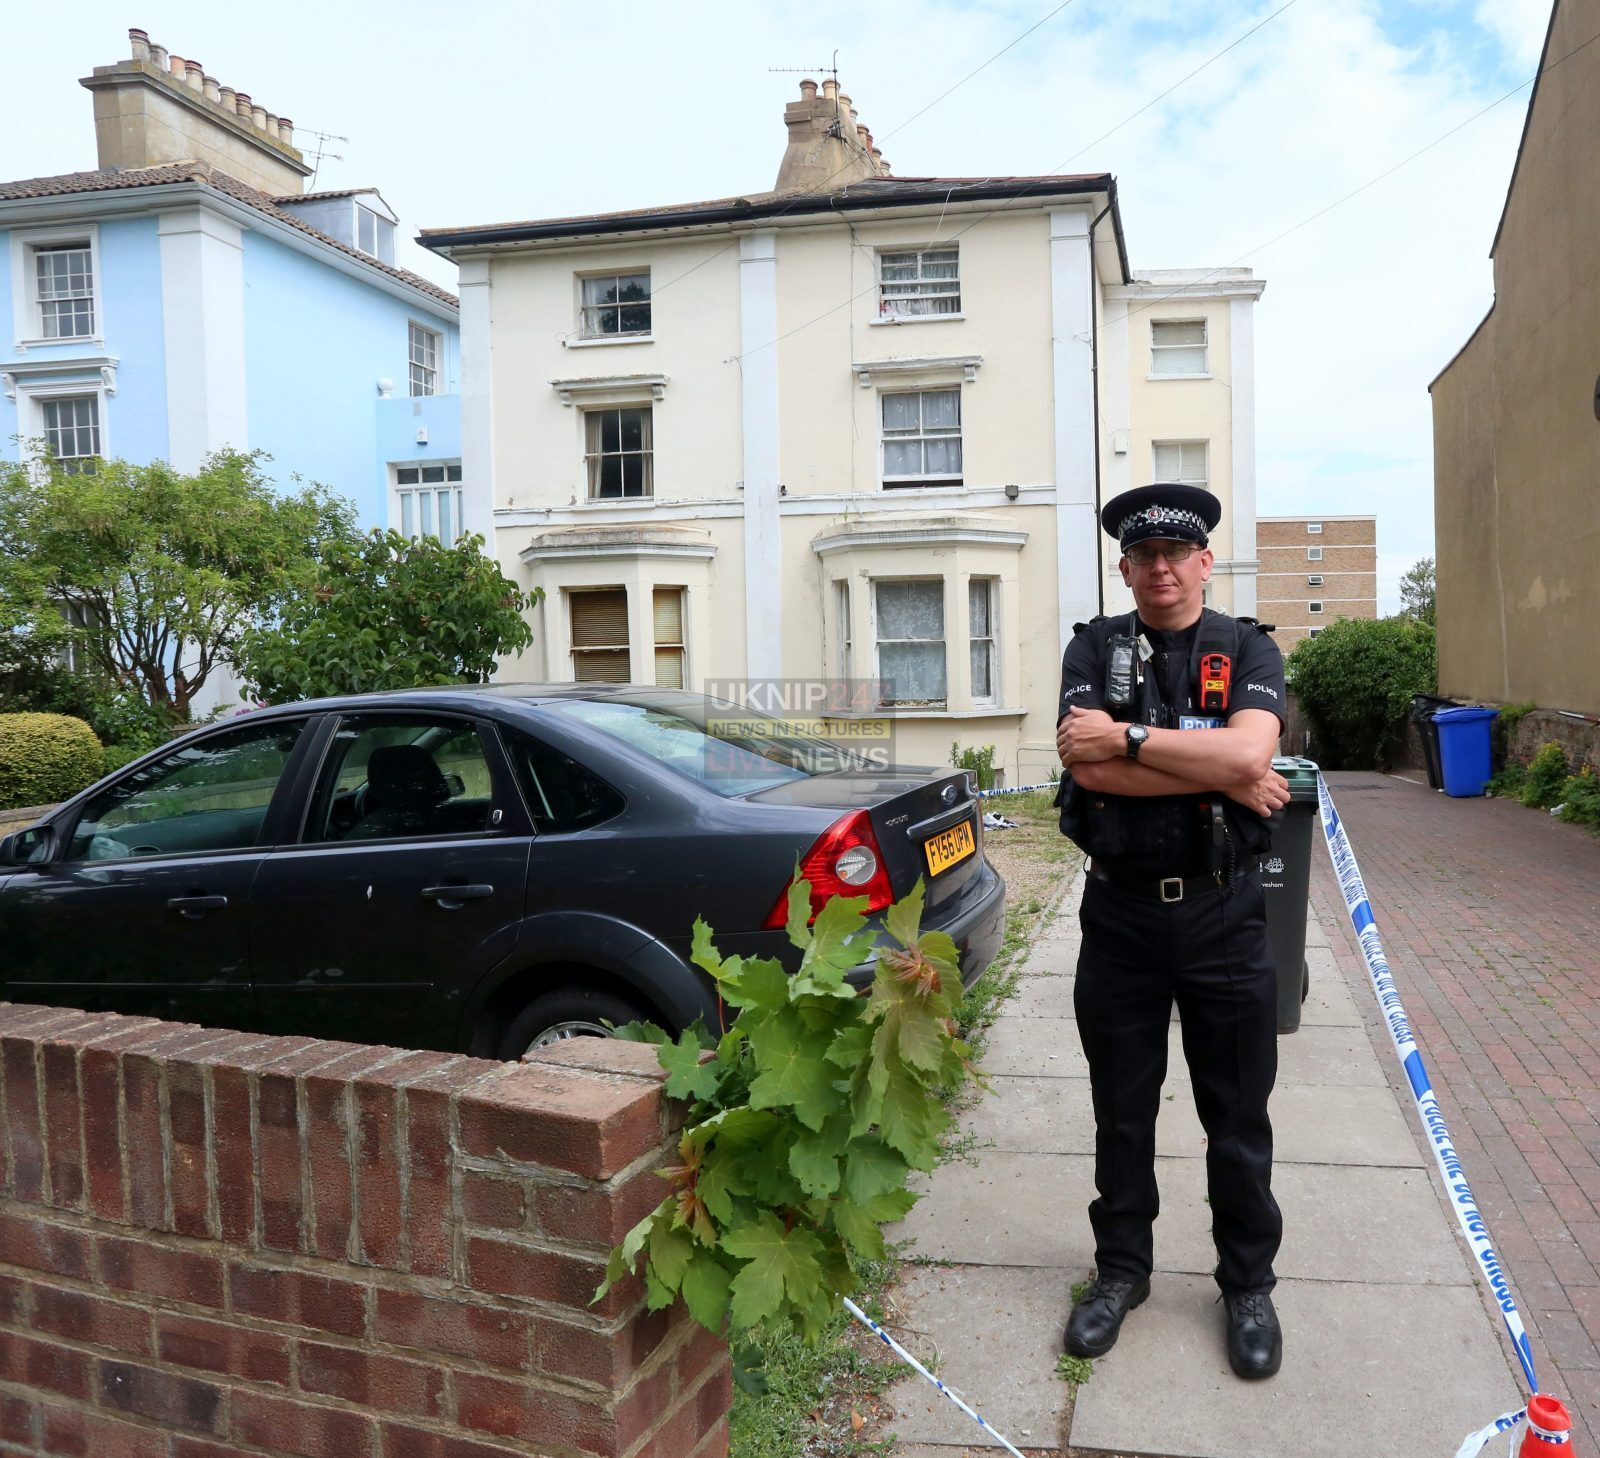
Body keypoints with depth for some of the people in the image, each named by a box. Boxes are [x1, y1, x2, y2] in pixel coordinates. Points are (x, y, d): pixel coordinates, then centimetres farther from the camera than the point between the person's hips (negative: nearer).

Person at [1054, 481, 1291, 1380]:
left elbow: (1249, 751, -21)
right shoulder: (1095, 649, 0)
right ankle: (1122, 1270, 33)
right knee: (1123, 1112, 14)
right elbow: (1089, 768, -17)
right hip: (1120, 913, 1)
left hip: (1223, 915, 0)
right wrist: (1225, 777, -16)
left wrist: (1127, 738, -20)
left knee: (1238, 1117, 12)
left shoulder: (1248, 651, 0)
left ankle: (1249, 1284, 31)